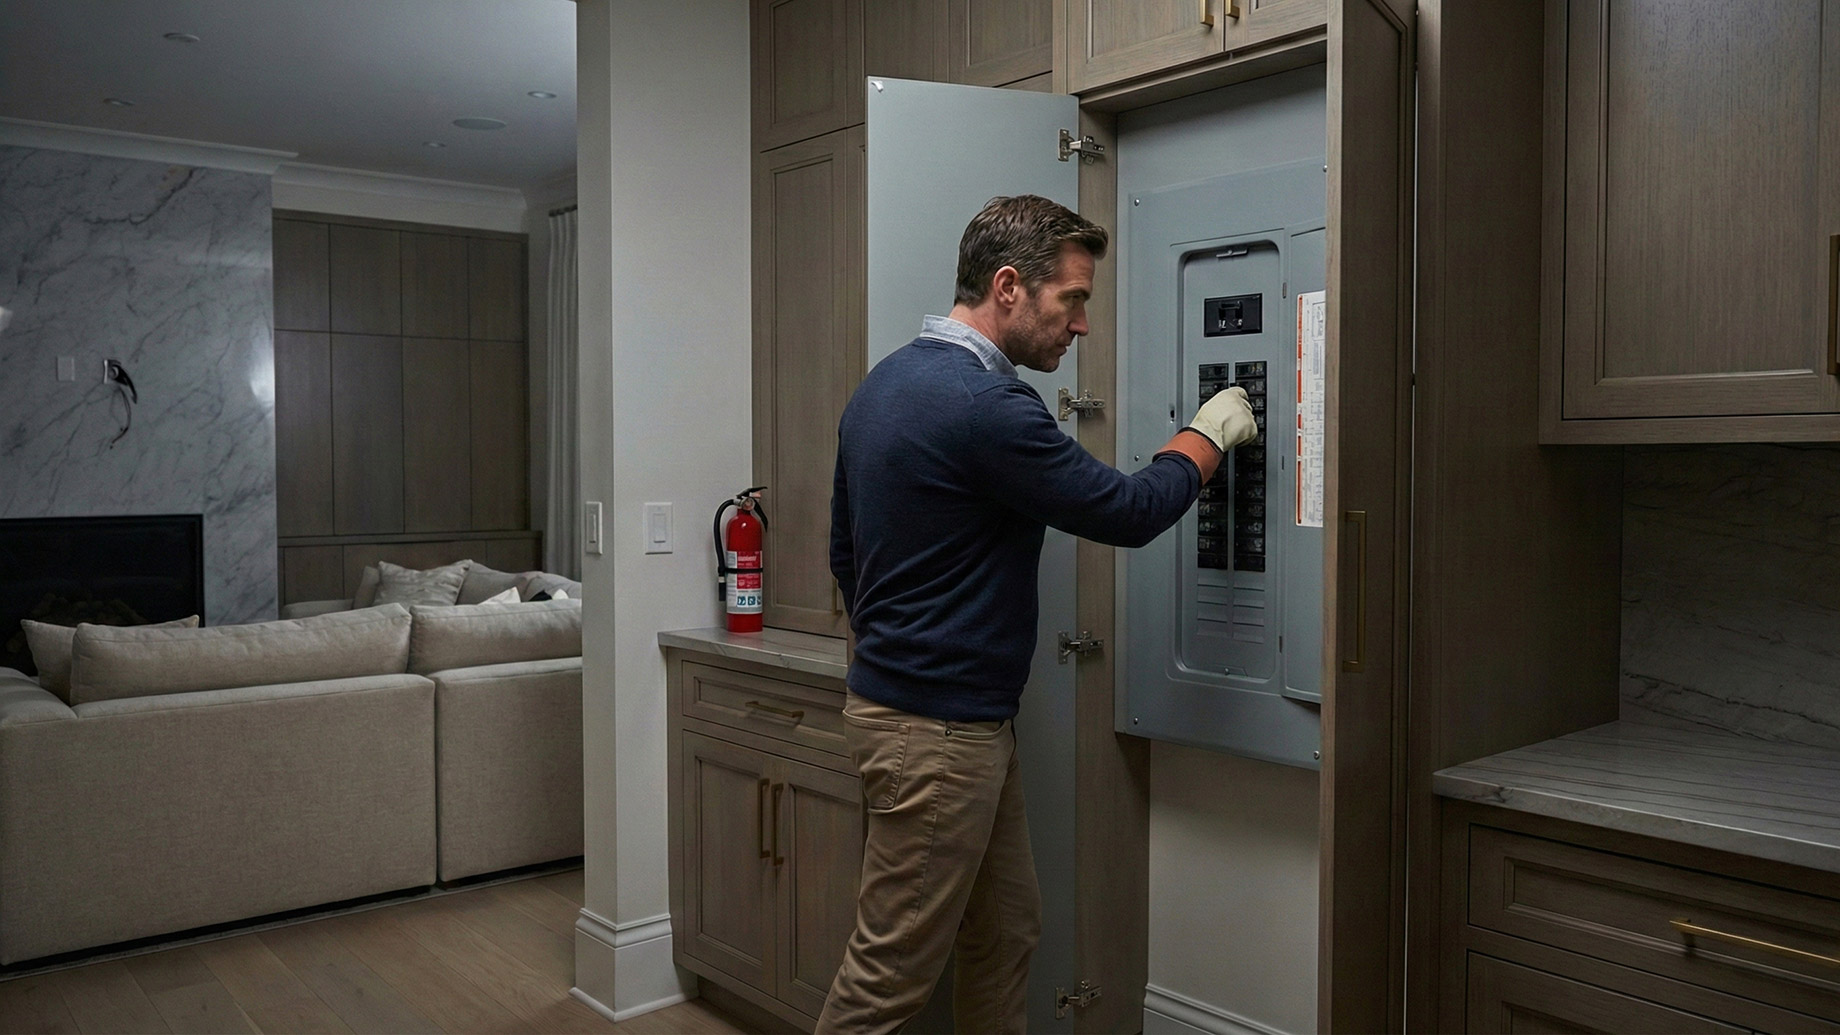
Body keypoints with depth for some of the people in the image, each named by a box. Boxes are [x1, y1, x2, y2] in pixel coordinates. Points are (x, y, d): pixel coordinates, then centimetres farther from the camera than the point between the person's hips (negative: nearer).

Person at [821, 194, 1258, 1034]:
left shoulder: (884, 383, 9)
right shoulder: (985, 406, -22)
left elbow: (844, 549, 16)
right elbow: (1128, 513, -14)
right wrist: (1209, 434, 4)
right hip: (938, 729, -10)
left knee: (1005, 936, 18)